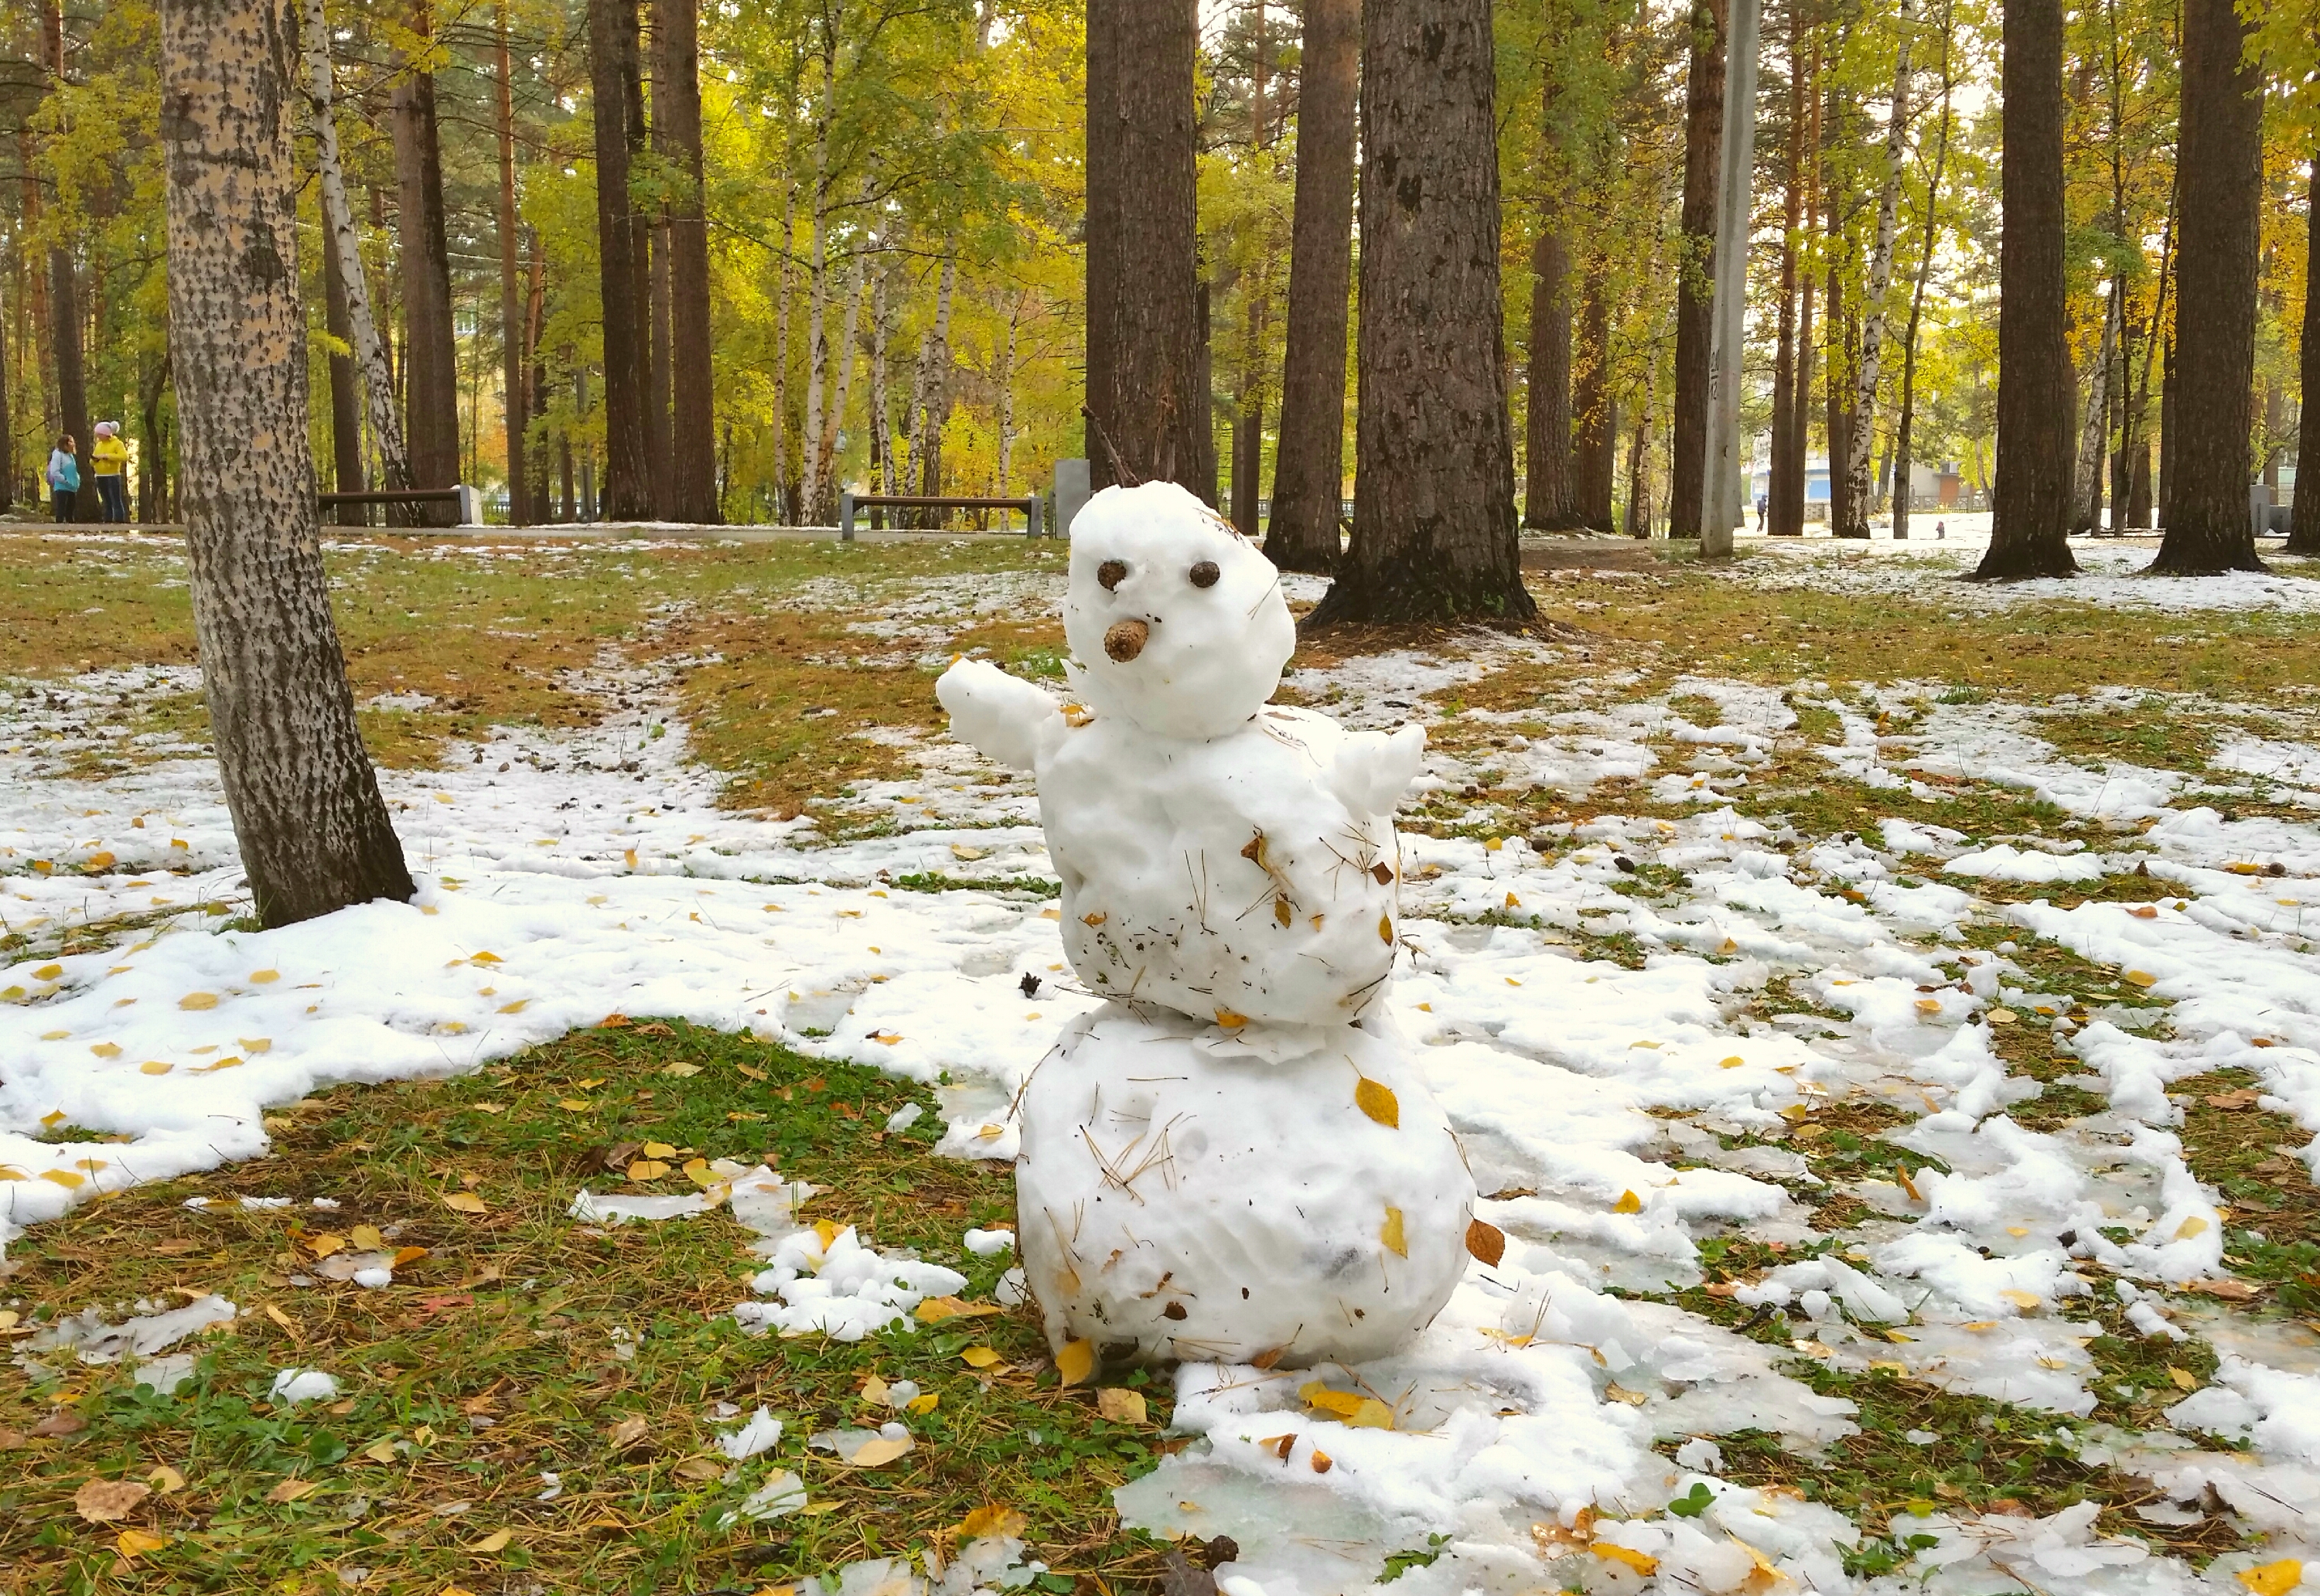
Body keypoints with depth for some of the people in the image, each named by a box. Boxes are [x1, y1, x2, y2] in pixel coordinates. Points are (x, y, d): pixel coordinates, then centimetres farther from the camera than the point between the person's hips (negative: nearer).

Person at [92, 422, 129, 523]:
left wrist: (106, 456, -21)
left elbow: (124, 457, -21)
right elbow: (92, 463, 18)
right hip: (100, 478, 7)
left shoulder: (117, 444, -4)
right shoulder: (99, 445, 15)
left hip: (113, 477, -7)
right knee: (106, 504, 9)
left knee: (117, 503, -9)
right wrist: (93, 458, -6)